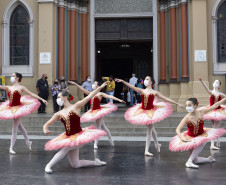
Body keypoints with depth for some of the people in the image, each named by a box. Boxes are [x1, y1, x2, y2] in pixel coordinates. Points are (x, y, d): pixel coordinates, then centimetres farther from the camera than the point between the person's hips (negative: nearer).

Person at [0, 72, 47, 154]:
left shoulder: (21, 88, -5)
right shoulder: (9, 88, 8)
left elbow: (32, 94, -7)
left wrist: (42, 99, -12)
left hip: (18, 108, -5)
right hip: (11, 108, 5)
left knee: (14, 129, -4)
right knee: (20, 126, 17)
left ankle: (11, 148, 1)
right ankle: (28, 142, 34)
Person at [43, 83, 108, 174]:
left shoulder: (76, 106, -7)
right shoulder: (59, 113, 5)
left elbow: (89, 97, -15)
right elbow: (47, 124, 9)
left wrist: (100, 87, -22)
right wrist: (45, 129, -14)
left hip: (79, 136, -6)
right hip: (68, 138, 6)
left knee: (65, 149, -27)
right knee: (75, 165, 6)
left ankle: (49, 165, -10)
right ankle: (95, 162, 25)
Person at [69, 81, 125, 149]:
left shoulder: (100, 94, -8)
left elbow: (110, 96, -13)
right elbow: (83, 89, 12)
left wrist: (119, 100, -20)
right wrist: (75, 84, 10)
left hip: (98, 111, -6)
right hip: (93, 112, 6)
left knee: (98, 128, 0)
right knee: (103, 126, 16)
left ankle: (95, 144, 4)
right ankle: (110, 139, 28)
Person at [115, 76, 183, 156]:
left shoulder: (155, 92, 0)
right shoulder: (141, 91, 5)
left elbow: (166, 99, 2)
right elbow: (132, 87, -5)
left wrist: (177, 104, 1)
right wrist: (123, 81, -17)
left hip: (150, 111, -3)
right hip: (142, 111, 3)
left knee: (149, 131, -3)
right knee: (151, 129, 17)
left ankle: (146, 151, -1)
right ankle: (157, 144, 37)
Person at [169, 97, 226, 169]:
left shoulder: (201, 112, -16)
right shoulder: (187, 118, -25)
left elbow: (215, 106, -9)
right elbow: (178, 129, -30)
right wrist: (183, 139, -45)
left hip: (201, 135, 2)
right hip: (191, 138, -1)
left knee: (202, 142, -36)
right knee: (195, 160, -3)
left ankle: (189, 161, -28)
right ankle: (208, 159, 29)